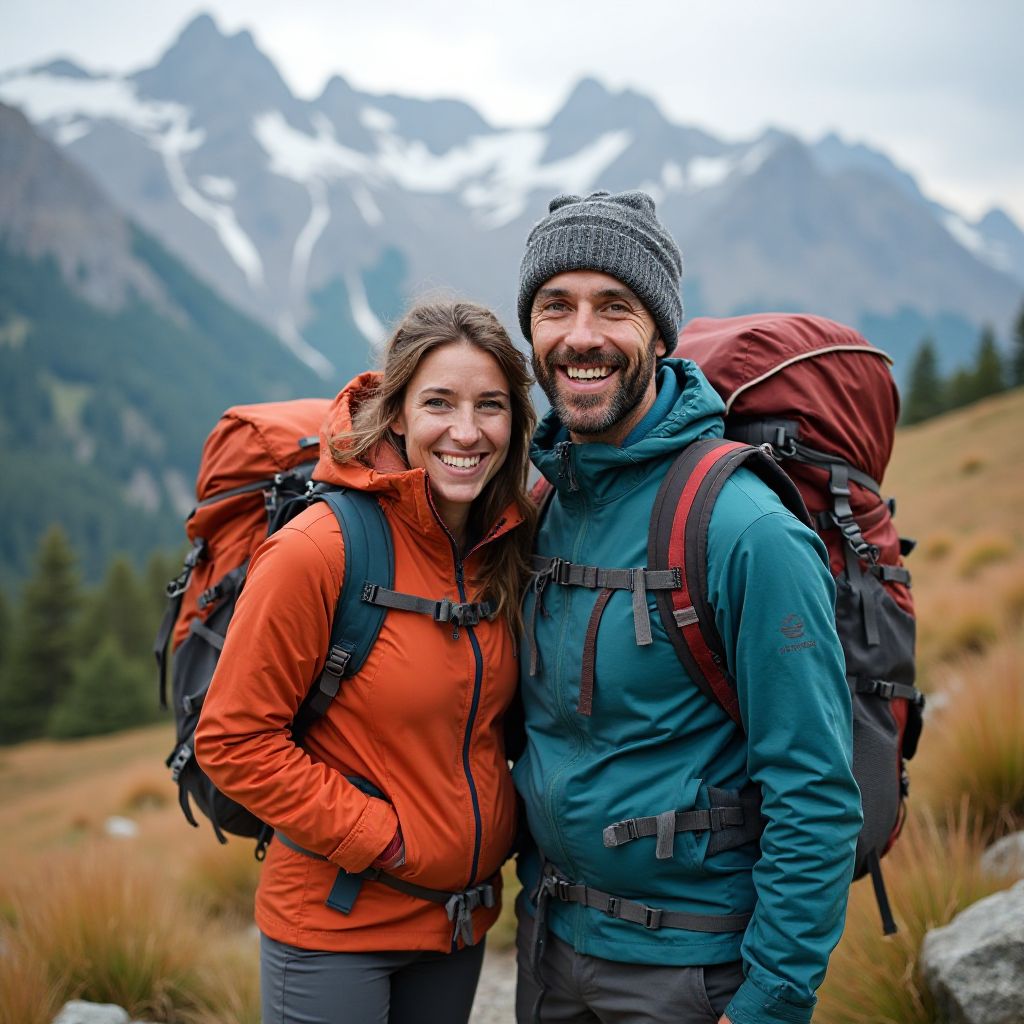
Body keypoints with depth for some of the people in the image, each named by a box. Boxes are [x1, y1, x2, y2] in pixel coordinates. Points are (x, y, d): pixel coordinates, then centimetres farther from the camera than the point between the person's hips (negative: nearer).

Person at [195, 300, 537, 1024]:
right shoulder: (319, 550, -20)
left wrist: (500, 831, 2)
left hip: (463, 917, 6)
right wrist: (377, 839, -16)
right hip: (336, 926, -5)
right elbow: (233, 740, -16)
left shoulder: (507, 549, -1)